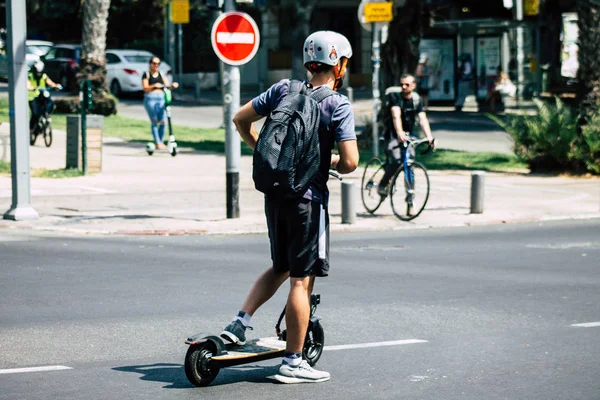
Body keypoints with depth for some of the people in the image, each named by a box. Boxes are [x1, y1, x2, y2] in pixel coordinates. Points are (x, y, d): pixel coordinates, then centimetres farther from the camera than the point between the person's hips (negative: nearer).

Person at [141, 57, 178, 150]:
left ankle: (161, 141, 4)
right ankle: (157, 143, -9)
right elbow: (145, 88, -4)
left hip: (161, 99, 4)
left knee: (163, 121, -6)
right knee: (154, 121, -9)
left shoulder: (162, 75, 18)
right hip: (150, 99, -3)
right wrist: (154, 86, -22)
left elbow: (167, 86, 7)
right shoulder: (146, 75, 7)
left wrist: (173, 86, -15)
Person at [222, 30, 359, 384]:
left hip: (274, 193, 6)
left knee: (281, 267, 24)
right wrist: (334, 163, 6)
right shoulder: (339, 106, -12)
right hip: (308, 199, -6)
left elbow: (240, 119, 11)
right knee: (302, 279, 0)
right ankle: (293, 362, 5)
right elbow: (350, 162, -17)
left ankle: (239, 324, 14)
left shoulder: (283, 89, 4)